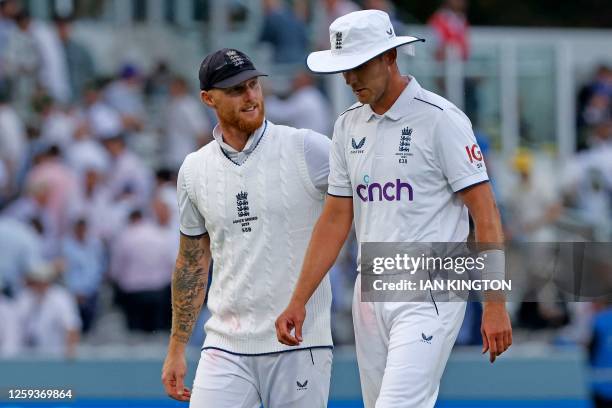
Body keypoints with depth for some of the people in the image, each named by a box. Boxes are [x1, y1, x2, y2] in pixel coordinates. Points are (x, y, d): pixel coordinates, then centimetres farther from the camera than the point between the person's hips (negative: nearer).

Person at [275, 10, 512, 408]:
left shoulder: (440, 119, -9)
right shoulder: (349, 126, 11)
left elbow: (485, 212, -11)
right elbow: (336, 218, 14)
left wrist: (495, 305, -16)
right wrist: (299, 301, 7)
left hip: (429, 296, -7)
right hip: (370, 295, 7)